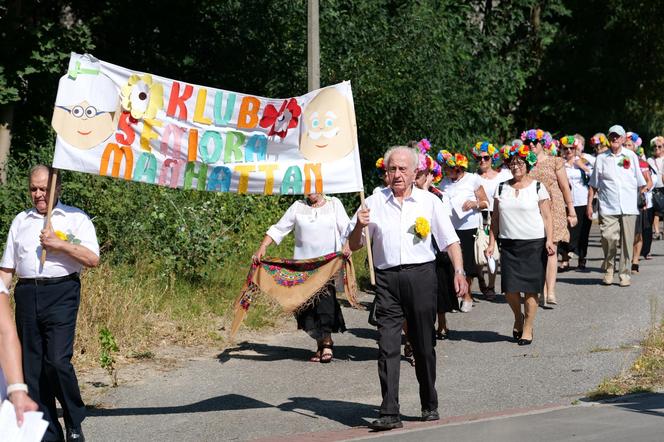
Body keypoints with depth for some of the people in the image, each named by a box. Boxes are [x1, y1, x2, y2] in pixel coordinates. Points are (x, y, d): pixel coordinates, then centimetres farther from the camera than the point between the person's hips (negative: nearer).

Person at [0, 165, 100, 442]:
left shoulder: (75, 218, 7)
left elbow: (93, 259, -3)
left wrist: (59, 244, -12)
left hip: (60, 293, -4)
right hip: (27, 294, 5)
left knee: (57, 361, -16)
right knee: (31, 366, 2)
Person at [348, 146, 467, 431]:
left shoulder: (429, 202, 8)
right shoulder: (374, 203, 8)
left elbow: (450, 240, 7)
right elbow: (353, 246, 11)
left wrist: (459, 272, -5)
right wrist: (359, 226, -9)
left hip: (421, 275, 0)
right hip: (387, 278, 0)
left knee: (424, 345, 7)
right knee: (387, 346, -7)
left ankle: (430, 407, 21)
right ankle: (389, 413, -9)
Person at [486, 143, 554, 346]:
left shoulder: (537, 188, 0)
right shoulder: (502, 189, 9)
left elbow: (547, 217, -1)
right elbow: (495, 218, 12)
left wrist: (549, 241, -12)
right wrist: (492, 243, 5)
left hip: (534, 244, -3)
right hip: (509, 244, 3)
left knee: (530, 288, -1)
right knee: (509, 288, -3)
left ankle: (528, 328, 11)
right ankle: (518, 318, 24)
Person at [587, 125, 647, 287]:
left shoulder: (631, 156, 10)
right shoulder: (601, 158, 8)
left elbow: (640, 182, 14)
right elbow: (593, 184, 11)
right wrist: (589, 204, 6)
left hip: (628, 207, 1)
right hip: (608, 207, -1)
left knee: (627, 241, 0)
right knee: (608, 238, -12)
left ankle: (625, 273, 10)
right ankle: (608, 269, 9)